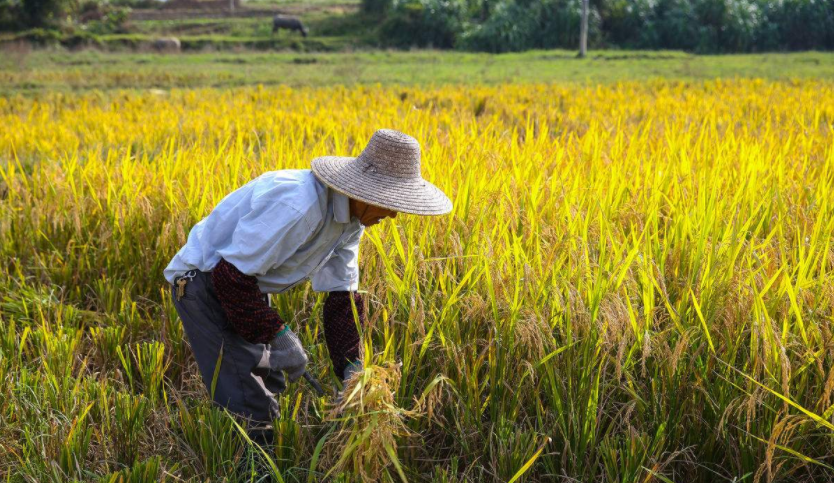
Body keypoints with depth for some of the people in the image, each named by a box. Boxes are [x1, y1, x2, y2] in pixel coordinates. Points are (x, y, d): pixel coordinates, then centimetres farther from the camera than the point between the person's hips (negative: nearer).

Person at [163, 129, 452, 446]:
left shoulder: (353, 218, -4)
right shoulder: (296, 205, -34)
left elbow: (342, 295, 1)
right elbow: (232, 276, -31)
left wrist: (351, 367, -8)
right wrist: (278, 335, -26)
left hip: (250, 284, 9)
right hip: (206, 280, -9)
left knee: (272, 392, 18)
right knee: (251, 411, -11)